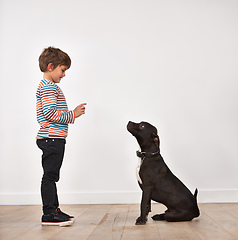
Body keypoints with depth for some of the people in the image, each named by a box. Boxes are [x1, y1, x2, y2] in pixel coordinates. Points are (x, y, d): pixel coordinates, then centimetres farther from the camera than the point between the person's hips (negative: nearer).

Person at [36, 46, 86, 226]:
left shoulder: (48, 86, 22)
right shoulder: (48, 87, -12)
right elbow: (50, 113, -22)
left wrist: (72, 114, 13)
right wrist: (72, 115, -13)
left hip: (52, 139, 11)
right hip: (52, 138, -11)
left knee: (51, 176, 14)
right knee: (50, 175, -6)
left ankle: (53, 210, 22)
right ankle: (49, 214, 0)